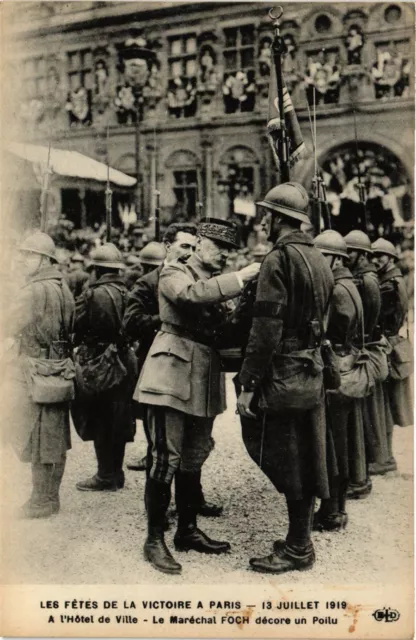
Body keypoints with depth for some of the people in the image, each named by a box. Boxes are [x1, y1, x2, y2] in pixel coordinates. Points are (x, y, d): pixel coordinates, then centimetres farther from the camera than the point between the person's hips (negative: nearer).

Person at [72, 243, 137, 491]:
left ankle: (106, 476, 7)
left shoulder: (97, 294, -16)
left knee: (100, 420, 2)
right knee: (117, 420, 14)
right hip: (124, 362, 7)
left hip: (100, 363, -7)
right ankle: (116, 472, 25)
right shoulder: (126, 292, 5)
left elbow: (77, 323, -12)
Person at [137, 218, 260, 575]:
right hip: (173, 375, -7)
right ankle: (155, 539, 4)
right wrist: (241, 278, -26)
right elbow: (193, 294, -25)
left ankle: (188, 531, 25)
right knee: (166, 457, -7)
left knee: (194, 458, 13)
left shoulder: (217, 284, 20)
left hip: (205, 381, 7)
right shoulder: (173, 275, -2)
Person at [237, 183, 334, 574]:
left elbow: (266, 329, -20)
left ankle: (297, 549, 12)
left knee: (287, 462, 1)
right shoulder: (319, 259, 12)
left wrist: (248, 384, -17)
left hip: (283, 376, -9)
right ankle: (301, 539, 27)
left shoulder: (278, 259, -15)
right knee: (306, 458, 15)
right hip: (313, 376, 9)